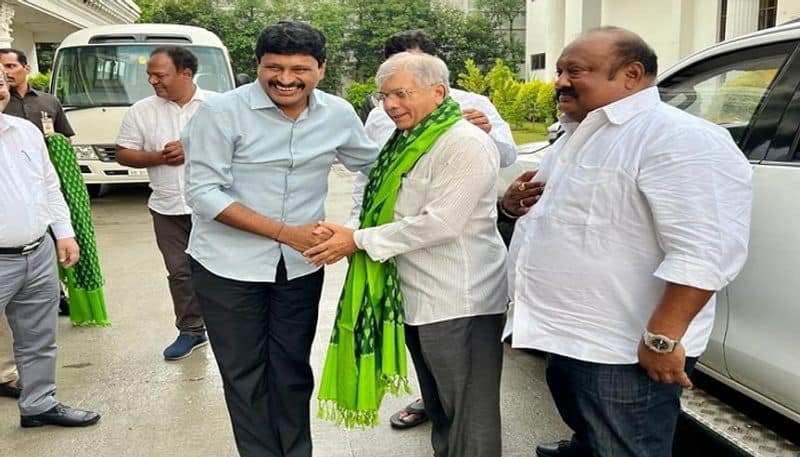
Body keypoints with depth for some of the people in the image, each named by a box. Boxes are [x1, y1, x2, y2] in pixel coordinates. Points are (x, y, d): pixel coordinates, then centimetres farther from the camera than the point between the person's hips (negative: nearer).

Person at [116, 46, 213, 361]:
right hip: (167, 208, 3)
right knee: (180, 272, 9)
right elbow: (123, 154, 6)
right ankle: (191, 331, 23)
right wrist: (159, 158, -12)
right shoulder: (141, 111, 4)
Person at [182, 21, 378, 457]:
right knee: (245, 375, 10)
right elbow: (203, 193, -18)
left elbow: (374, 164, 14)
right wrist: (283, 232, -23)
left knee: (293, 371, 17)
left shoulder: (338, 114, -2)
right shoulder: (222, 112, -14)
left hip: (300, 266, 3)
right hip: (229, 267, -3)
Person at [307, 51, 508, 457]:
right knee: (438, 402, 23)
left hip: (459, 301, -9)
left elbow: (440, 223, -24)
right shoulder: (409, 141, 12)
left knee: (468, 413, 5)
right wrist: (348, 237, -2)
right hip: (418, 295, 9)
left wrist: (359, 240, -17)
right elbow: (392, 211, 16)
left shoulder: (466, 145, -17)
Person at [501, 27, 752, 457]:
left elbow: (704, 253, -27)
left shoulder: (679, 140, -20)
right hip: (565, 334, 9)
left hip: (622, 351, -9)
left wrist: (662, 338, -26)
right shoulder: (577, 134, 11)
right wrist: (513, 202, 4)